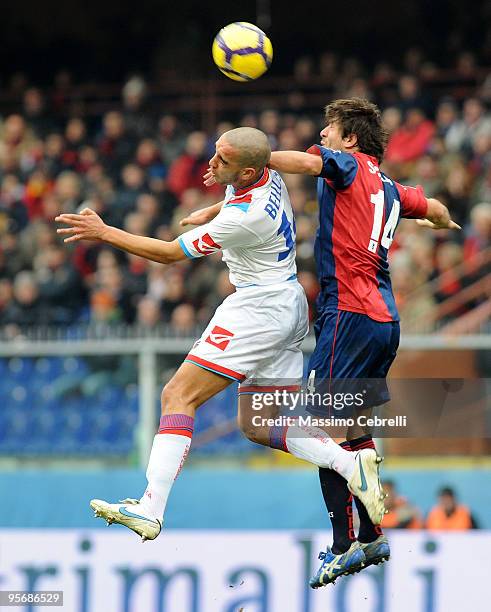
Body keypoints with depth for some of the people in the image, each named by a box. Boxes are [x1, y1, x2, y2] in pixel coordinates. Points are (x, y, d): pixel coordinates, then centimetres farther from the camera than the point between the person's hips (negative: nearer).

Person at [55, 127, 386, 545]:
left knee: (179, 396, -14)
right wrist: (208, 212, 28)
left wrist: (104, 233, -14)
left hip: (259, 308, -10)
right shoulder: (266, 174, 1)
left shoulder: (245, 217, -24)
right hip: (289, 306, 10)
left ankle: (151, 508, -24)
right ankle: (350, 463, -4)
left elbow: (171, 253, -17)